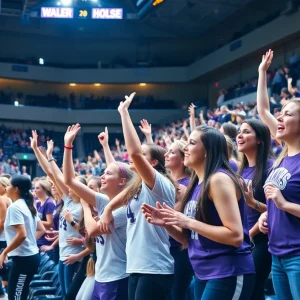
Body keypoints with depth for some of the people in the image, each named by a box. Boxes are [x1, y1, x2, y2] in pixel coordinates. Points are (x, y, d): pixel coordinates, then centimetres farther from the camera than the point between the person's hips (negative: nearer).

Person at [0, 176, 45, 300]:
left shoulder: (14, 207, -15)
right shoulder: (27, 205, 12)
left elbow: (21, 235, -24)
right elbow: (41, 230, 16)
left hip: (23, 258, -9)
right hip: (32, 256, 9)